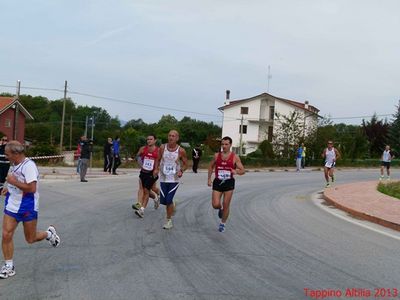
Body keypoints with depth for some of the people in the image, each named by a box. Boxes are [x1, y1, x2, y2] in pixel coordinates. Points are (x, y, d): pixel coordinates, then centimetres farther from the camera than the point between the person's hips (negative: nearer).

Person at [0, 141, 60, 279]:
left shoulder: (29, 165, -21)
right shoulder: (15, 165, 7)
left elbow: (32, 188, -27)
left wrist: (14, 182, -22)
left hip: (27, 208, -7)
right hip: (12, 205, 7)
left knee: (30, 239, 6)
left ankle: (49, 233, 36)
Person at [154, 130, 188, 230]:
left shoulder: (181, 151, -9)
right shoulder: (162, 148, -4)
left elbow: (185, 164, 0)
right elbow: (158, 159, 9)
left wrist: (181, 171, -19)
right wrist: (156, 168, -8)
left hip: (174, 179, -3)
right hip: (163, 178, 3)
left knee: (169, 200, -11)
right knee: (163, 201, 6)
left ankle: (169, 220, 7)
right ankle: (172, 205, 41)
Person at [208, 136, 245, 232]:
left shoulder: (235, 157, -3)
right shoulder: (217, 155, 2)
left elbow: (243, 170, -3)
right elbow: (211, 167, 17)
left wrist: (236, 171, -25)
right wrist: (209, 179, 8)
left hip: (229, 182, -1)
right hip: (217, 182, 1)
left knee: (226, 206, 2)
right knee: (215, 205, -9)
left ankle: (222, 224, 23)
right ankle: (220, 209, 29)